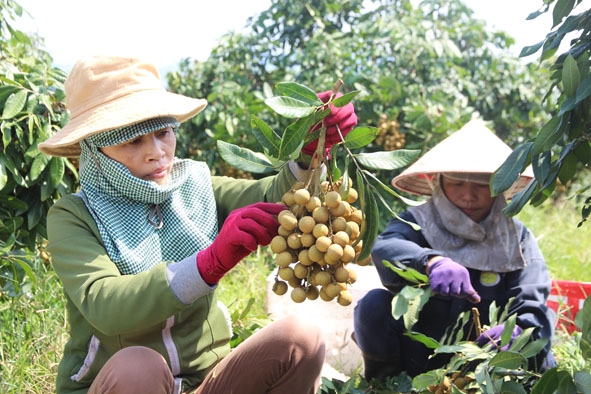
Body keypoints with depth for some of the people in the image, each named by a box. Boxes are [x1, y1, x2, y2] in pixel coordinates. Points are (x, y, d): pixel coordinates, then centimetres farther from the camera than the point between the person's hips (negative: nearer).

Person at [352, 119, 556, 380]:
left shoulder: (518, 239, -2)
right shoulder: (417, 223, -7)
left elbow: (531, 308, -15)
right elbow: (385, 247, -31)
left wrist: (517, 331, -40)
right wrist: (431, 261, -53)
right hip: (415, 357, 0)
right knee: (375, 303, -25)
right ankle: (382, 377, -1)